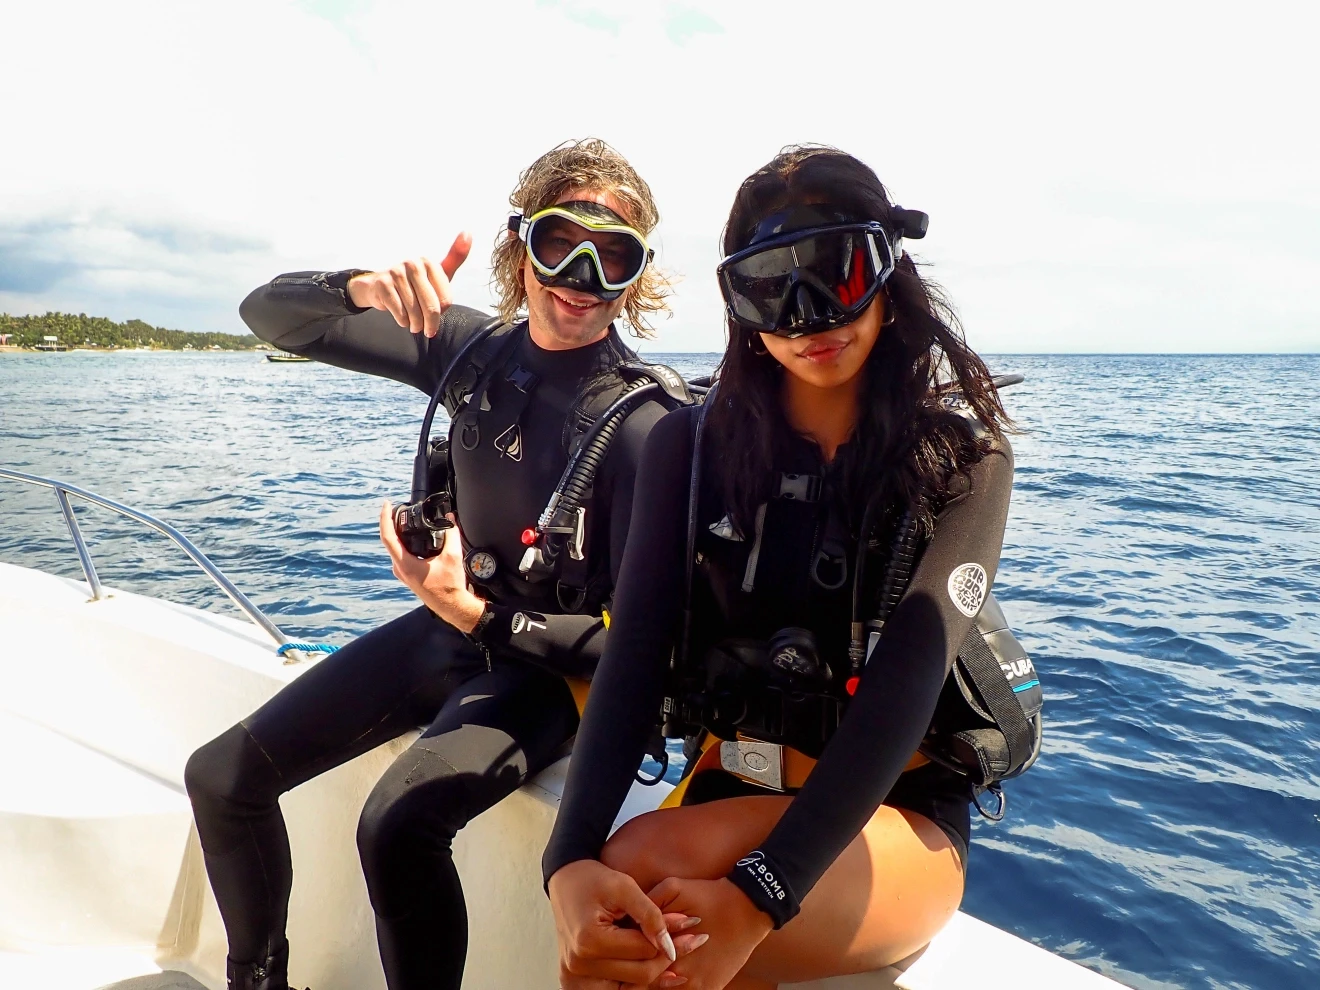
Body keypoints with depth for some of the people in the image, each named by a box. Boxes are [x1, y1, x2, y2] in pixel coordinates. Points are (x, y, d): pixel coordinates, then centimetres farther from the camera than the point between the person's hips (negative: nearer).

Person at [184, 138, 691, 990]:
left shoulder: (647, 422, -22)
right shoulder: (474, 348, -5)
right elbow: (270, 315, -2)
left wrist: (478, 615, -27)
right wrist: (365, 288, -24)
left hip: (550, 663, -6)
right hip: (453, 623, 6)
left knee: (397, 825, -32)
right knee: (223, 776, 5)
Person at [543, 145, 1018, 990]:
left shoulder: (963, 461, -9)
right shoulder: (692, 444, -3)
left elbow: (905, 689, -21)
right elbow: (636, 657, -13)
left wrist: (758, 897, -33)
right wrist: (573, 862, -30)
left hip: (898, 823, -2)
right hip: (729, 796, 3)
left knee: (645, 866, -30)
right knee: (606, 916, -29)